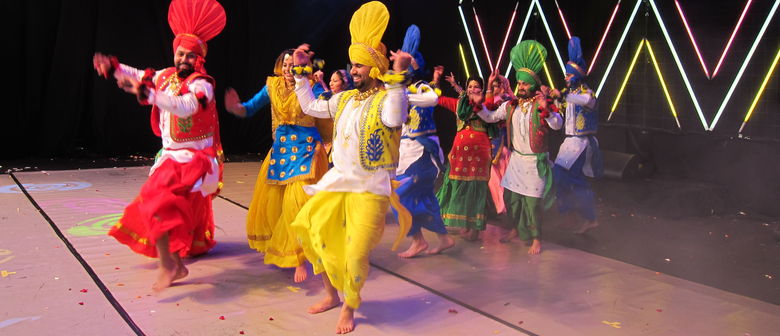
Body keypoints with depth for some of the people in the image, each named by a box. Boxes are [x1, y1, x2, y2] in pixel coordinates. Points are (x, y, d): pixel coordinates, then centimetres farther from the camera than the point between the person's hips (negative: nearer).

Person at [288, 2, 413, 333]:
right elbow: (311, 107, 22)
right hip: (337, 181, 7)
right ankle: (331, 293, 26)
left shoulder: (388, 96, -10)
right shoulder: (344, 98, 12)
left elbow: (393, 120, -32)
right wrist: (300, 70, 19)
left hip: (371, 188, -7)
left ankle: (349, 308, 17)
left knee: (355, 254, -10)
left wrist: (397, 77, -33)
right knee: (309, 229, 8)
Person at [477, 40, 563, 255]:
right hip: (516, 159, 6)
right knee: (510, 197, 11)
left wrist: (546, 109, -40)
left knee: (532, 201, -4)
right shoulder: (511, 105, 5)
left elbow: (557, 125, -25)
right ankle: (516, 230, 32)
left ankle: (536, 240, 11)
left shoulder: (543, 105, -11)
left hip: (535, 161, -5)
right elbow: (489, 117, 12)